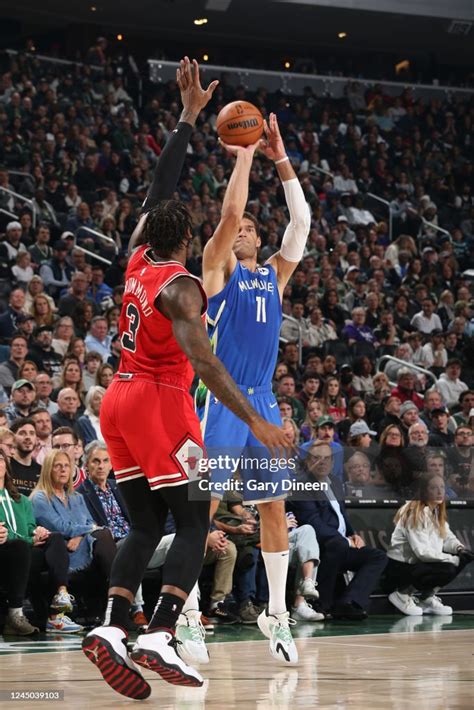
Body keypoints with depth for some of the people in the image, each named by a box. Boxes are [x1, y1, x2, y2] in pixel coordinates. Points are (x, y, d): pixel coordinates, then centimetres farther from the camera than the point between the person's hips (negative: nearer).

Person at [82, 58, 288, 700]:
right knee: (194, 524, -4)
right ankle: (158, 637, -20)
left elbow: (159, 188, 19)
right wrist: (254, 421, -26)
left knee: (146, 525, 10)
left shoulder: (137, 259, 8)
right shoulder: (180, 285, -13)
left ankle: (111, 628, -8)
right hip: (160, 404, -8)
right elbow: (204, 363, -24)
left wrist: (189, 116, 22)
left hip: (120, 401, 8)